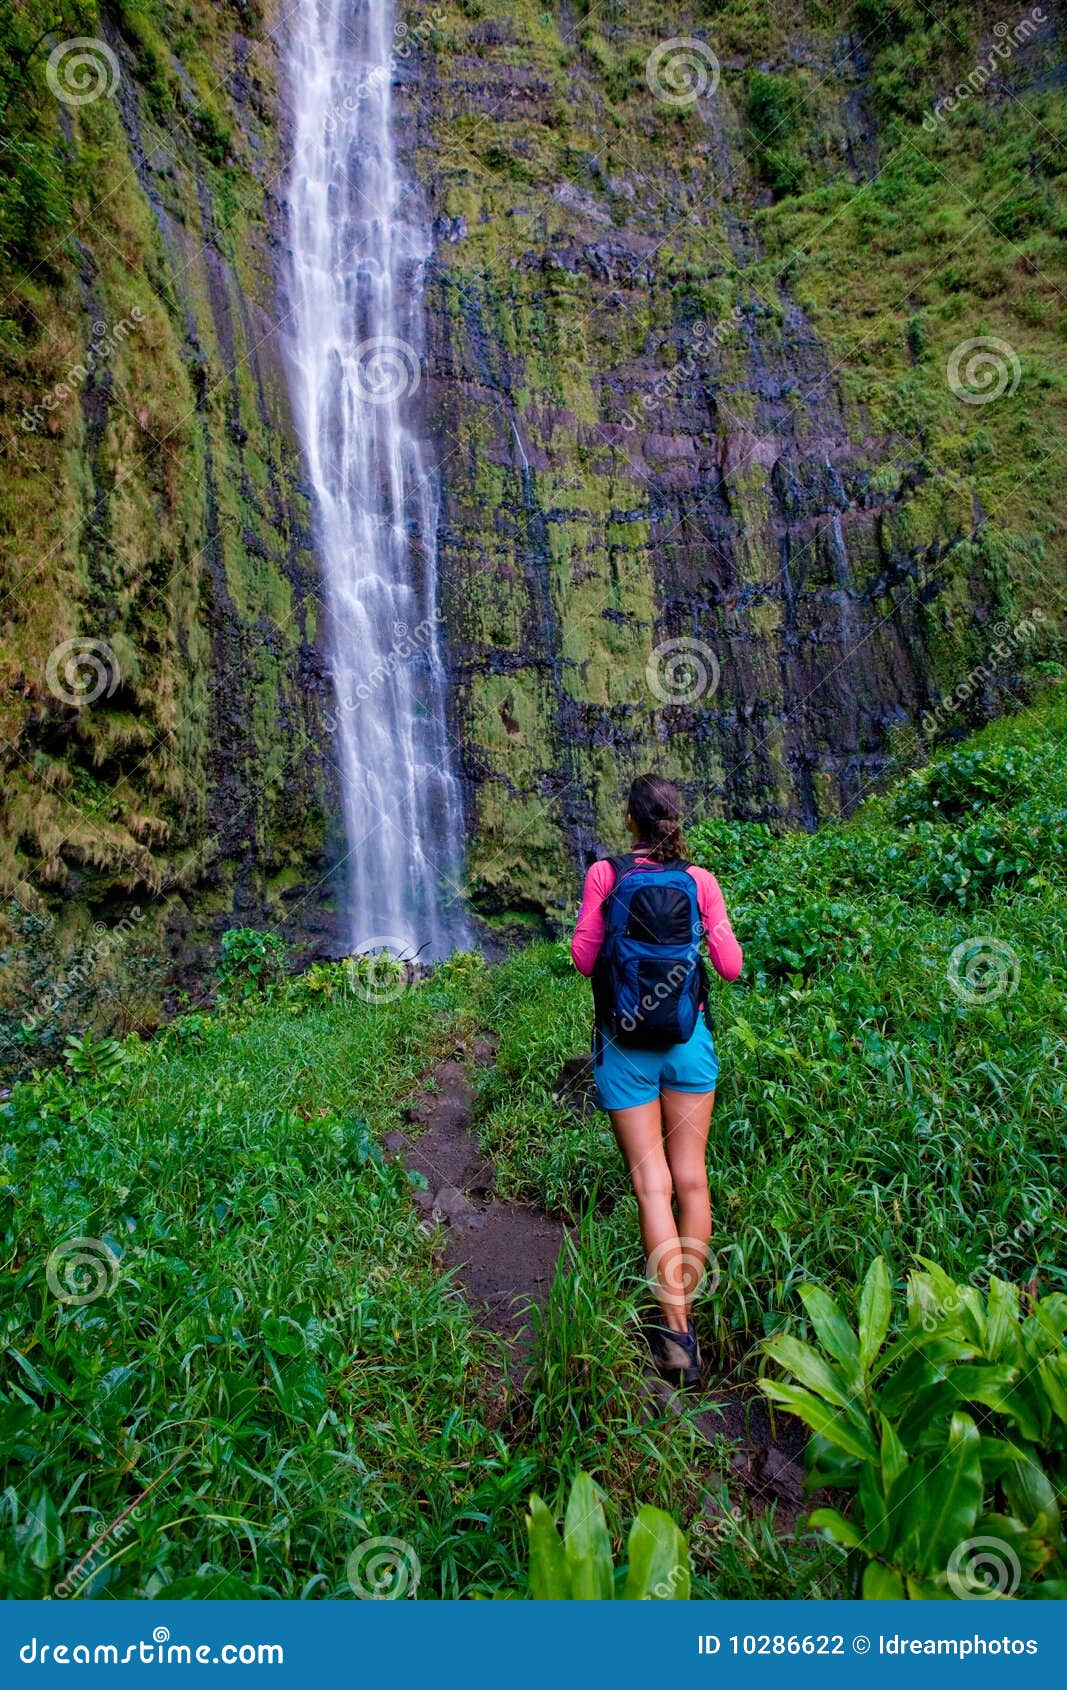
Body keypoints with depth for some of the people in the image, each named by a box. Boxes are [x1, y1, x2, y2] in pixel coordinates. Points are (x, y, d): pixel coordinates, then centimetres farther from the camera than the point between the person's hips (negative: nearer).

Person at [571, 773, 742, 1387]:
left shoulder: (604, 875, -7)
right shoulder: (700, 879, -4)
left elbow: (584, 959, -4)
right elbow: (732, 966, -2)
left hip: (625, 1043, -1)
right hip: (689, 1039, 2)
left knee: (653, 1183, 3)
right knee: (691, 1180, 13)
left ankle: (675, 1331, 4)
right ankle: (688, 1310, 26)